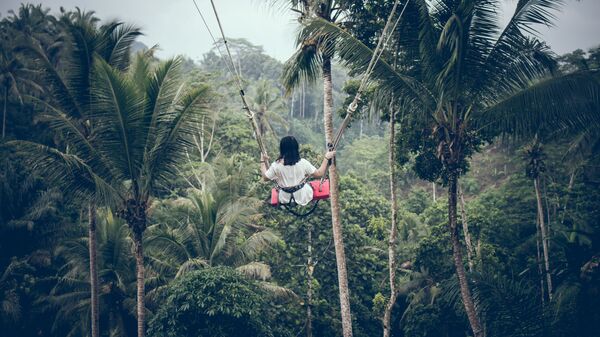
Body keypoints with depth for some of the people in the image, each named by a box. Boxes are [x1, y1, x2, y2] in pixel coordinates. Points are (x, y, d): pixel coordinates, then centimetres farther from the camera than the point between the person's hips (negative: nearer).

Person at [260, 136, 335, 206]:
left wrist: (262, 162, 9)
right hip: (303, 197, 0)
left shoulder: (276, 165, -21)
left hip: (286, 199, 1)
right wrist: (326, 158, -4)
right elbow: (319, 174, -13)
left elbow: (265, 177, -4)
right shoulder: (303, 163, -22)